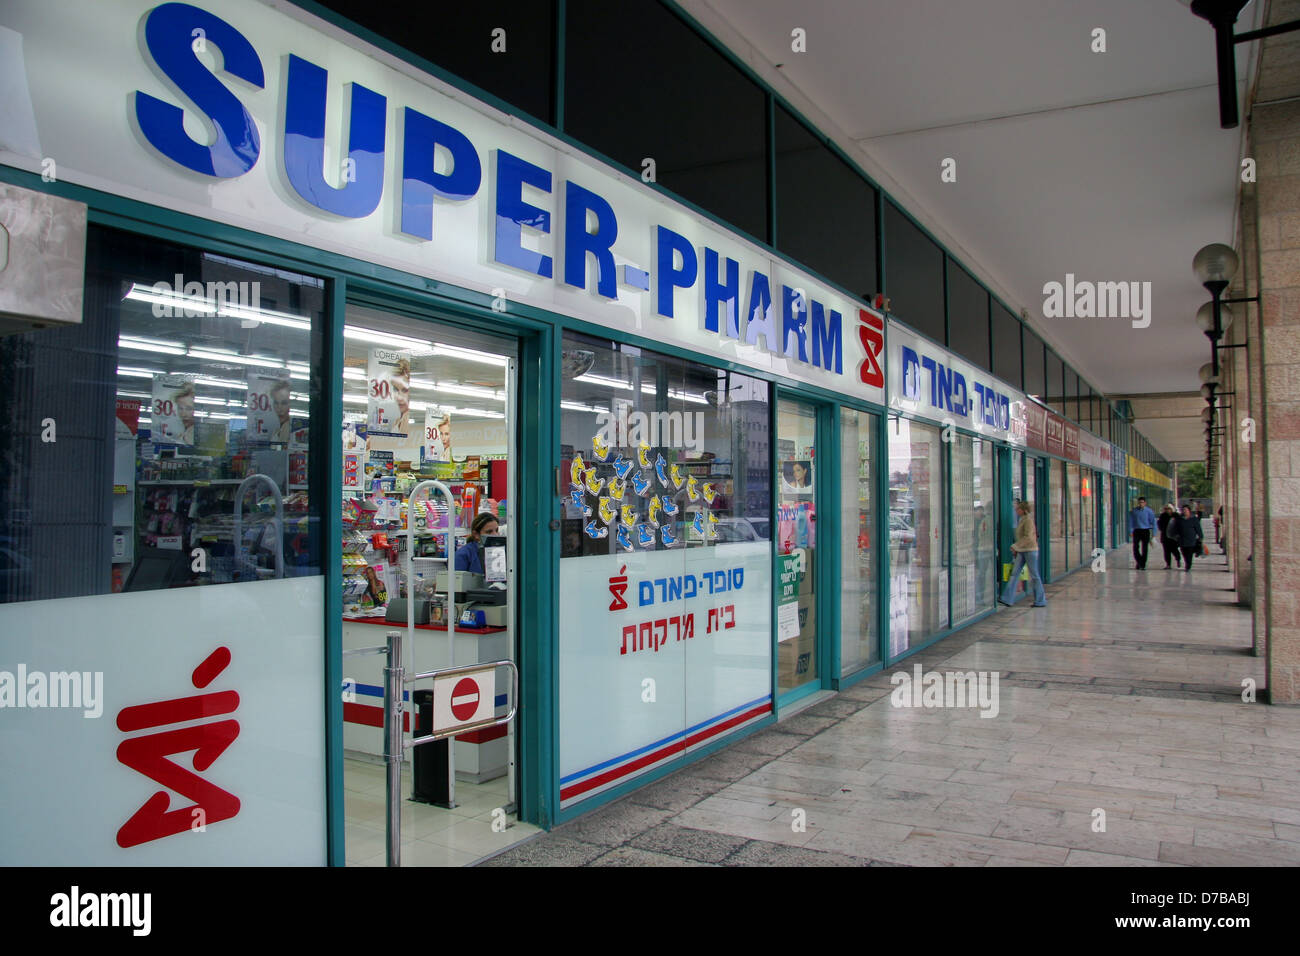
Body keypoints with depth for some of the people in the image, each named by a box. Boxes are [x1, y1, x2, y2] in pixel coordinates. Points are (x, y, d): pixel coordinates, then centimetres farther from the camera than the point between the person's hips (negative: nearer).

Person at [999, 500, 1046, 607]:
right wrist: (1016, 548, 17)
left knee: (1034, 576, -1)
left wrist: (1015, 546, -19)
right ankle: (1008, 599, -2)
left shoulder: (1028, 520, -13)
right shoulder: (1022, 520, 14)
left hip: (1030, 550, -9)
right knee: (1014, 573, 1)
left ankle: (1040, 601, 9)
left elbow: (1028, 537, -21)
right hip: (1022, 551, 9)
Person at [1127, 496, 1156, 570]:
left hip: (1145, 531, -1)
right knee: (1135, 548, -1)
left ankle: (1143, 565, 7)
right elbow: (1131, 521, 4)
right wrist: (1131, 531, -3)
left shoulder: (1149, 511, -3)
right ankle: (1139, 562, 20)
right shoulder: (1134, 511, 1)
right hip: (1136, 531, 1)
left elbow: (1153, 522, 0)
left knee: (1144, 549, -2)